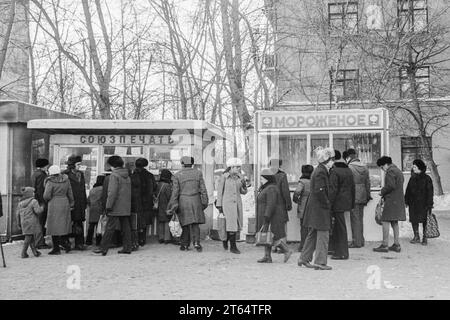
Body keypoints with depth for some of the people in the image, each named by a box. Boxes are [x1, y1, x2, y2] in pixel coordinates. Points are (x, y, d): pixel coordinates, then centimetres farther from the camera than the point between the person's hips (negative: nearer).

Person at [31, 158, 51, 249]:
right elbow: (39, 189, -20)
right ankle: (40, 243, -4)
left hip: (36, 200, 10)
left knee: (39, 223, 14)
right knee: (40, 222, -7)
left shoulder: (35, 173, 18)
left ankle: (38, 241, 20)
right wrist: (42, 202, -20)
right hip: (40, 201, -10)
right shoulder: (40, 174, -14)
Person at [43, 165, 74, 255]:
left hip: (54, 205, -5)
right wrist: (71, 204, 17)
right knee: (64, 225, 16)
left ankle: (56, 249, 4)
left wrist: (48, 200, 7)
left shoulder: (50, 182, -12)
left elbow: (46, 196, -15)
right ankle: (66, 243, 11)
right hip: (65, 203, 5)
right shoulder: (66, 180, 4)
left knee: (54, 227, 2)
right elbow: (70, 194, 9)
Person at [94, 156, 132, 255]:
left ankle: (103, 248, 0)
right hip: (126, 208, 7)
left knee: (110, 228, -3)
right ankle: (127, 248, 13)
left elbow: (112, 192, -17)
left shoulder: (114, 175, -11)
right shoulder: (127, 176, 13)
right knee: (125, 227, 10)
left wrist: (109, 206, -14)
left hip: (116, 207, -7)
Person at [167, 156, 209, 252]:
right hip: (195, 200, 1)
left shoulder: (177, 175, -2)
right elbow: (203, 189, 2)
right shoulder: (198, 173, 3)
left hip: (183, 201, 0)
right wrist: (204, 202, 10)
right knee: (195, 223, 5)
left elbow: (175, 191, -4)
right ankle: (196, 242, -11)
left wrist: (173, 206, 0)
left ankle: (185, 244, 14)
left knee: (186, 224, 10)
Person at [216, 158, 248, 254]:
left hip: (237, 203, 5)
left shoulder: (240, 177, 3)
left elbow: (243, 192, 8)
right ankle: (233, 247, 1)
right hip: (227, 203, -5)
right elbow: (220, 191, -3)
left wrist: (244, 185, -13)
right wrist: (219, 205, -5)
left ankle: (226, 239, 37)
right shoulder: (224, 177, -8)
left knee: (236, 225, 11)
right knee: (232, 224, -10)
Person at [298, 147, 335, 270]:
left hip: (314, 208, 10)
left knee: (312, 234, 16)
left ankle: (304, 259, 22)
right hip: (320, 208, -10)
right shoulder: (321, 172, -16)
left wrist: (327, 203, 16)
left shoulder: (319, 170, 14)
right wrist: (327, 204, -14)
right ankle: (320, 262, 1)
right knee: (323, 235, -4)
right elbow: (319, 191, -23)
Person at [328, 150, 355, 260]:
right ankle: (334, 247, 25)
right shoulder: (349, 171, 11)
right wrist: (352, 204, 21)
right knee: (337, 225, 17)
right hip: (346, 201, 8)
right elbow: (352, 188, 15)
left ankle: (342, 253, 6)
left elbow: (333, 189, -20)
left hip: (338, 203, -8)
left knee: (340, 227, -1)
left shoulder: (334, 171, -15)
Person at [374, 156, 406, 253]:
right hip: (399, 200, 10)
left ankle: (385, 245, -8)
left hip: (391, 200, -10)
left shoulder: (390, 171, -11)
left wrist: (382, 192, -6)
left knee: (385, 221, -7)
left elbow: (390, 186, -21)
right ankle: (396, 245, 13)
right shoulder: (398, 171, 19)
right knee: (394, 223, 12)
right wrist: (384, 192, 13)